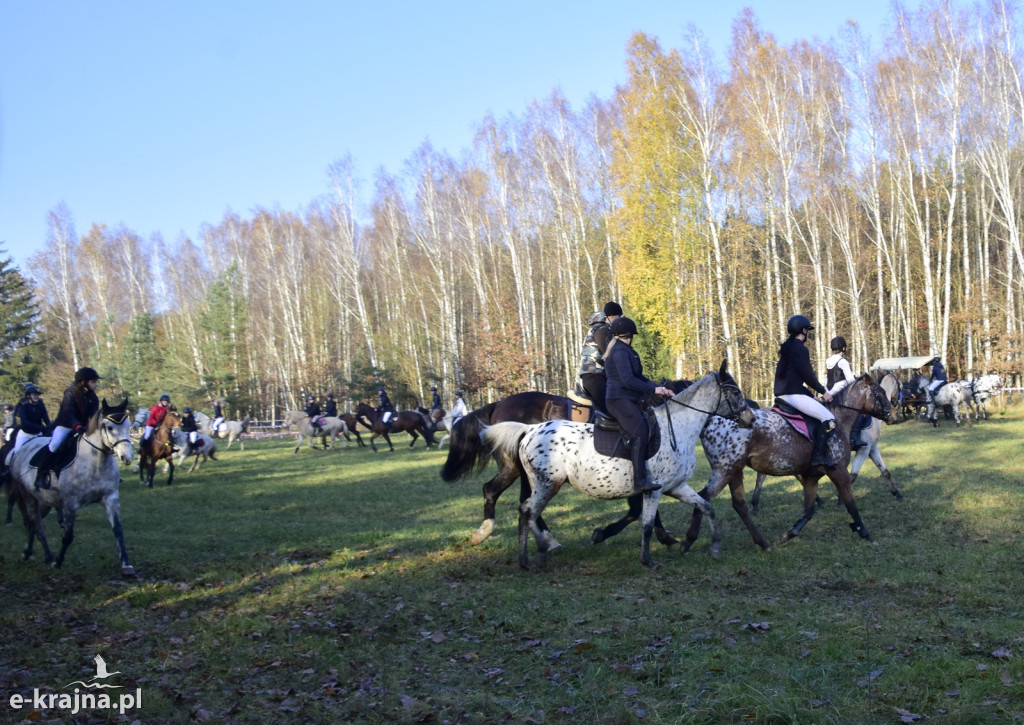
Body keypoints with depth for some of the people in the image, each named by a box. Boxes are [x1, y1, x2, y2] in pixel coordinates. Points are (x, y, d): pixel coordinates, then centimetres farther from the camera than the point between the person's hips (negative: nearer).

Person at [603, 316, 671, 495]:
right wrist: (653, 389, -12)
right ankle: (640, 482, -32)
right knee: (640, 434, -23)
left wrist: (659, 388, 12)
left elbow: (638, 377, 22)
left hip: (627, 401, 11)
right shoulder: (620, 351, -11)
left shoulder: (625, 351, 22)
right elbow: (628, 380, -20)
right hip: (620, 400, -11)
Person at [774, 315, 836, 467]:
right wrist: (823, 391, -3)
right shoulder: (800, 348, -12)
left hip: (782, 394, 11)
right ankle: (819, 455, -19)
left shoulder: (785, 347, 16)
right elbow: (807, 375, -13)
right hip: (794, 394, -11)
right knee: (829, 418, -12)